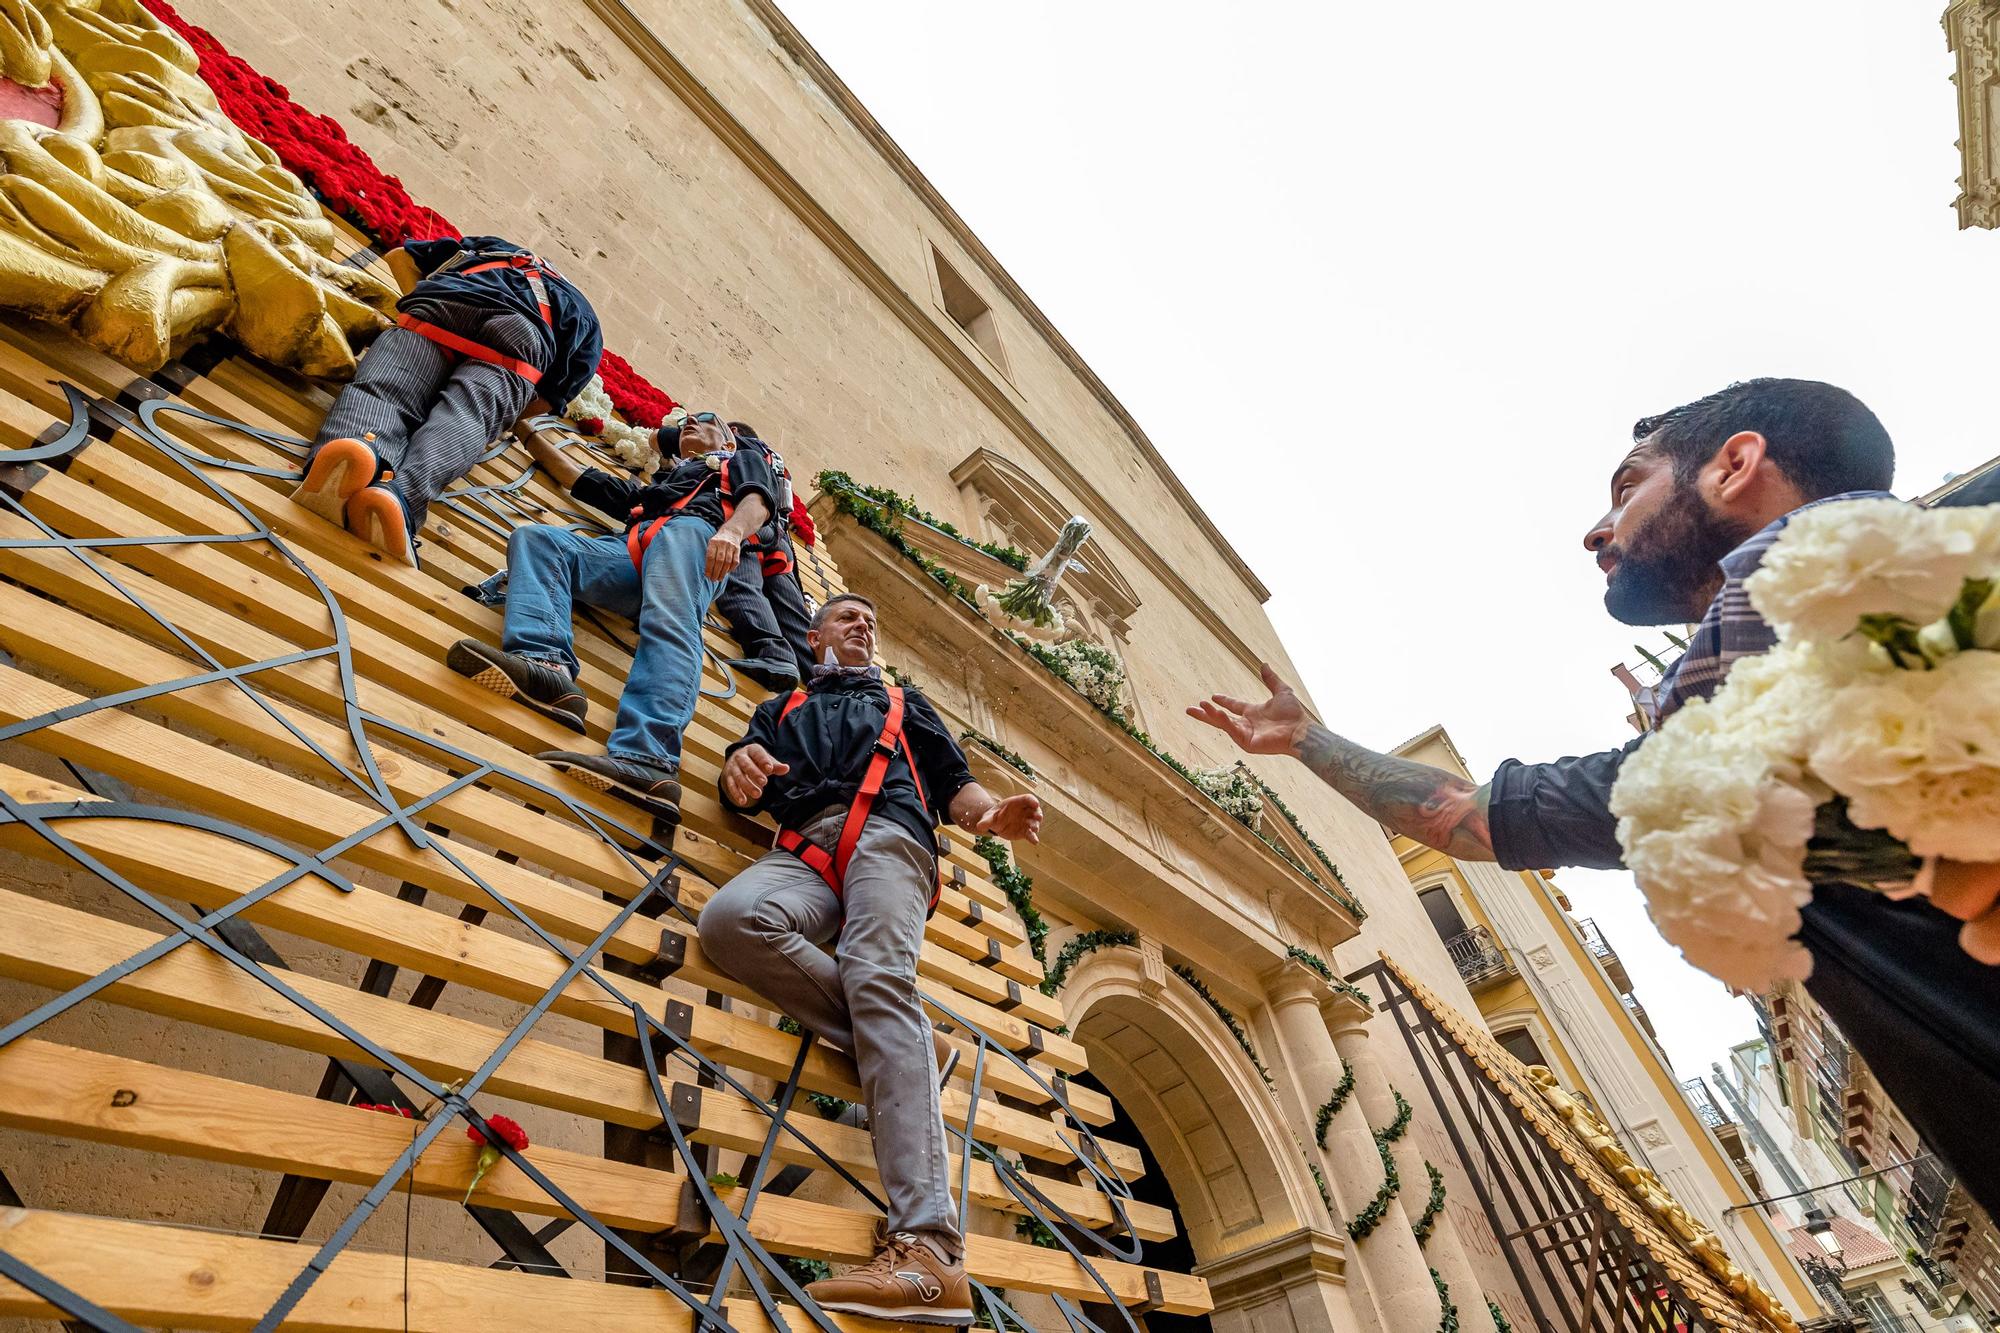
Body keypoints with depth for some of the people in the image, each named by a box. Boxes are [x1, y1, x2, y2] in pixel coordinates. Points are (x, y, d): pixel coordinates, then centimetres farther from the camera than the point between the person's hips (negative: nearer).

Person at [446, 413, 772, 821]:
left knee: (669, 620, -38)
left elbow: (759, 500, 8)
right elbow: (581, 479, 51)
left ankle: (647, 760, -62)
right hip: (632, 555, 6)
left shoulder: (743, 459, 31)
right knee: (532, 536, -18)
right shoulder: (650, 487, 48)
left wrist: (730, 530, -15)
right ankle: (547, 666, -46)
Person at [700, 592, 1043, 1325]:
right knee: (730, 917, -32)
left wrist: (988, 812, -5)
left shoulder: (904, 703, 34)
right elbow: (744, 789, 18)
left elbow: (952, 781, 21)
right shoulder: (782, 708, 36)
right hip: (804, 851, 2)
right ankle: (903, 1042, -22)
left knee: (878, 980, -29)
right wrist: (739, 762, -10)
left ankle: (928, 1246, -41)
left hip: (886, 834, -2)